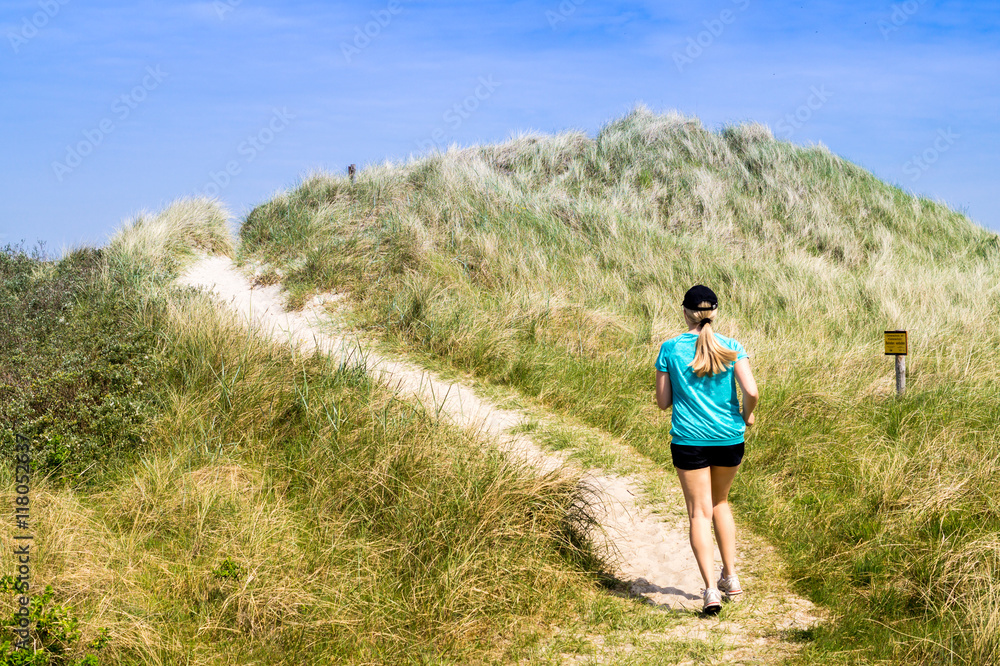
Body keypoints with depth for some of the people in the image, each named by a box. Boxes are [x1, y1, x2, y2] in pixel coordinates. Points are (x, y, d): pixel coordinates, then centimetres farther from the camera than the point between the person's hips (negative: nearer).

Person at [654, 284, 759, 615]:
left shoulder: (670, 349, -4)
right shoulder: (731, 347, -4)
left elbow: (663, 401, -1)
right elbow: (751, 392, -13)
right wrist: (747, 415, 7)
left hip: (689, 440, -2)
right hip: (729, 438, 2)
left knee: (699, 513, 3)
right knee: (720, 502, 23)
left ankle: (711, 589, -9)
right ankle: (731, 576, 23)